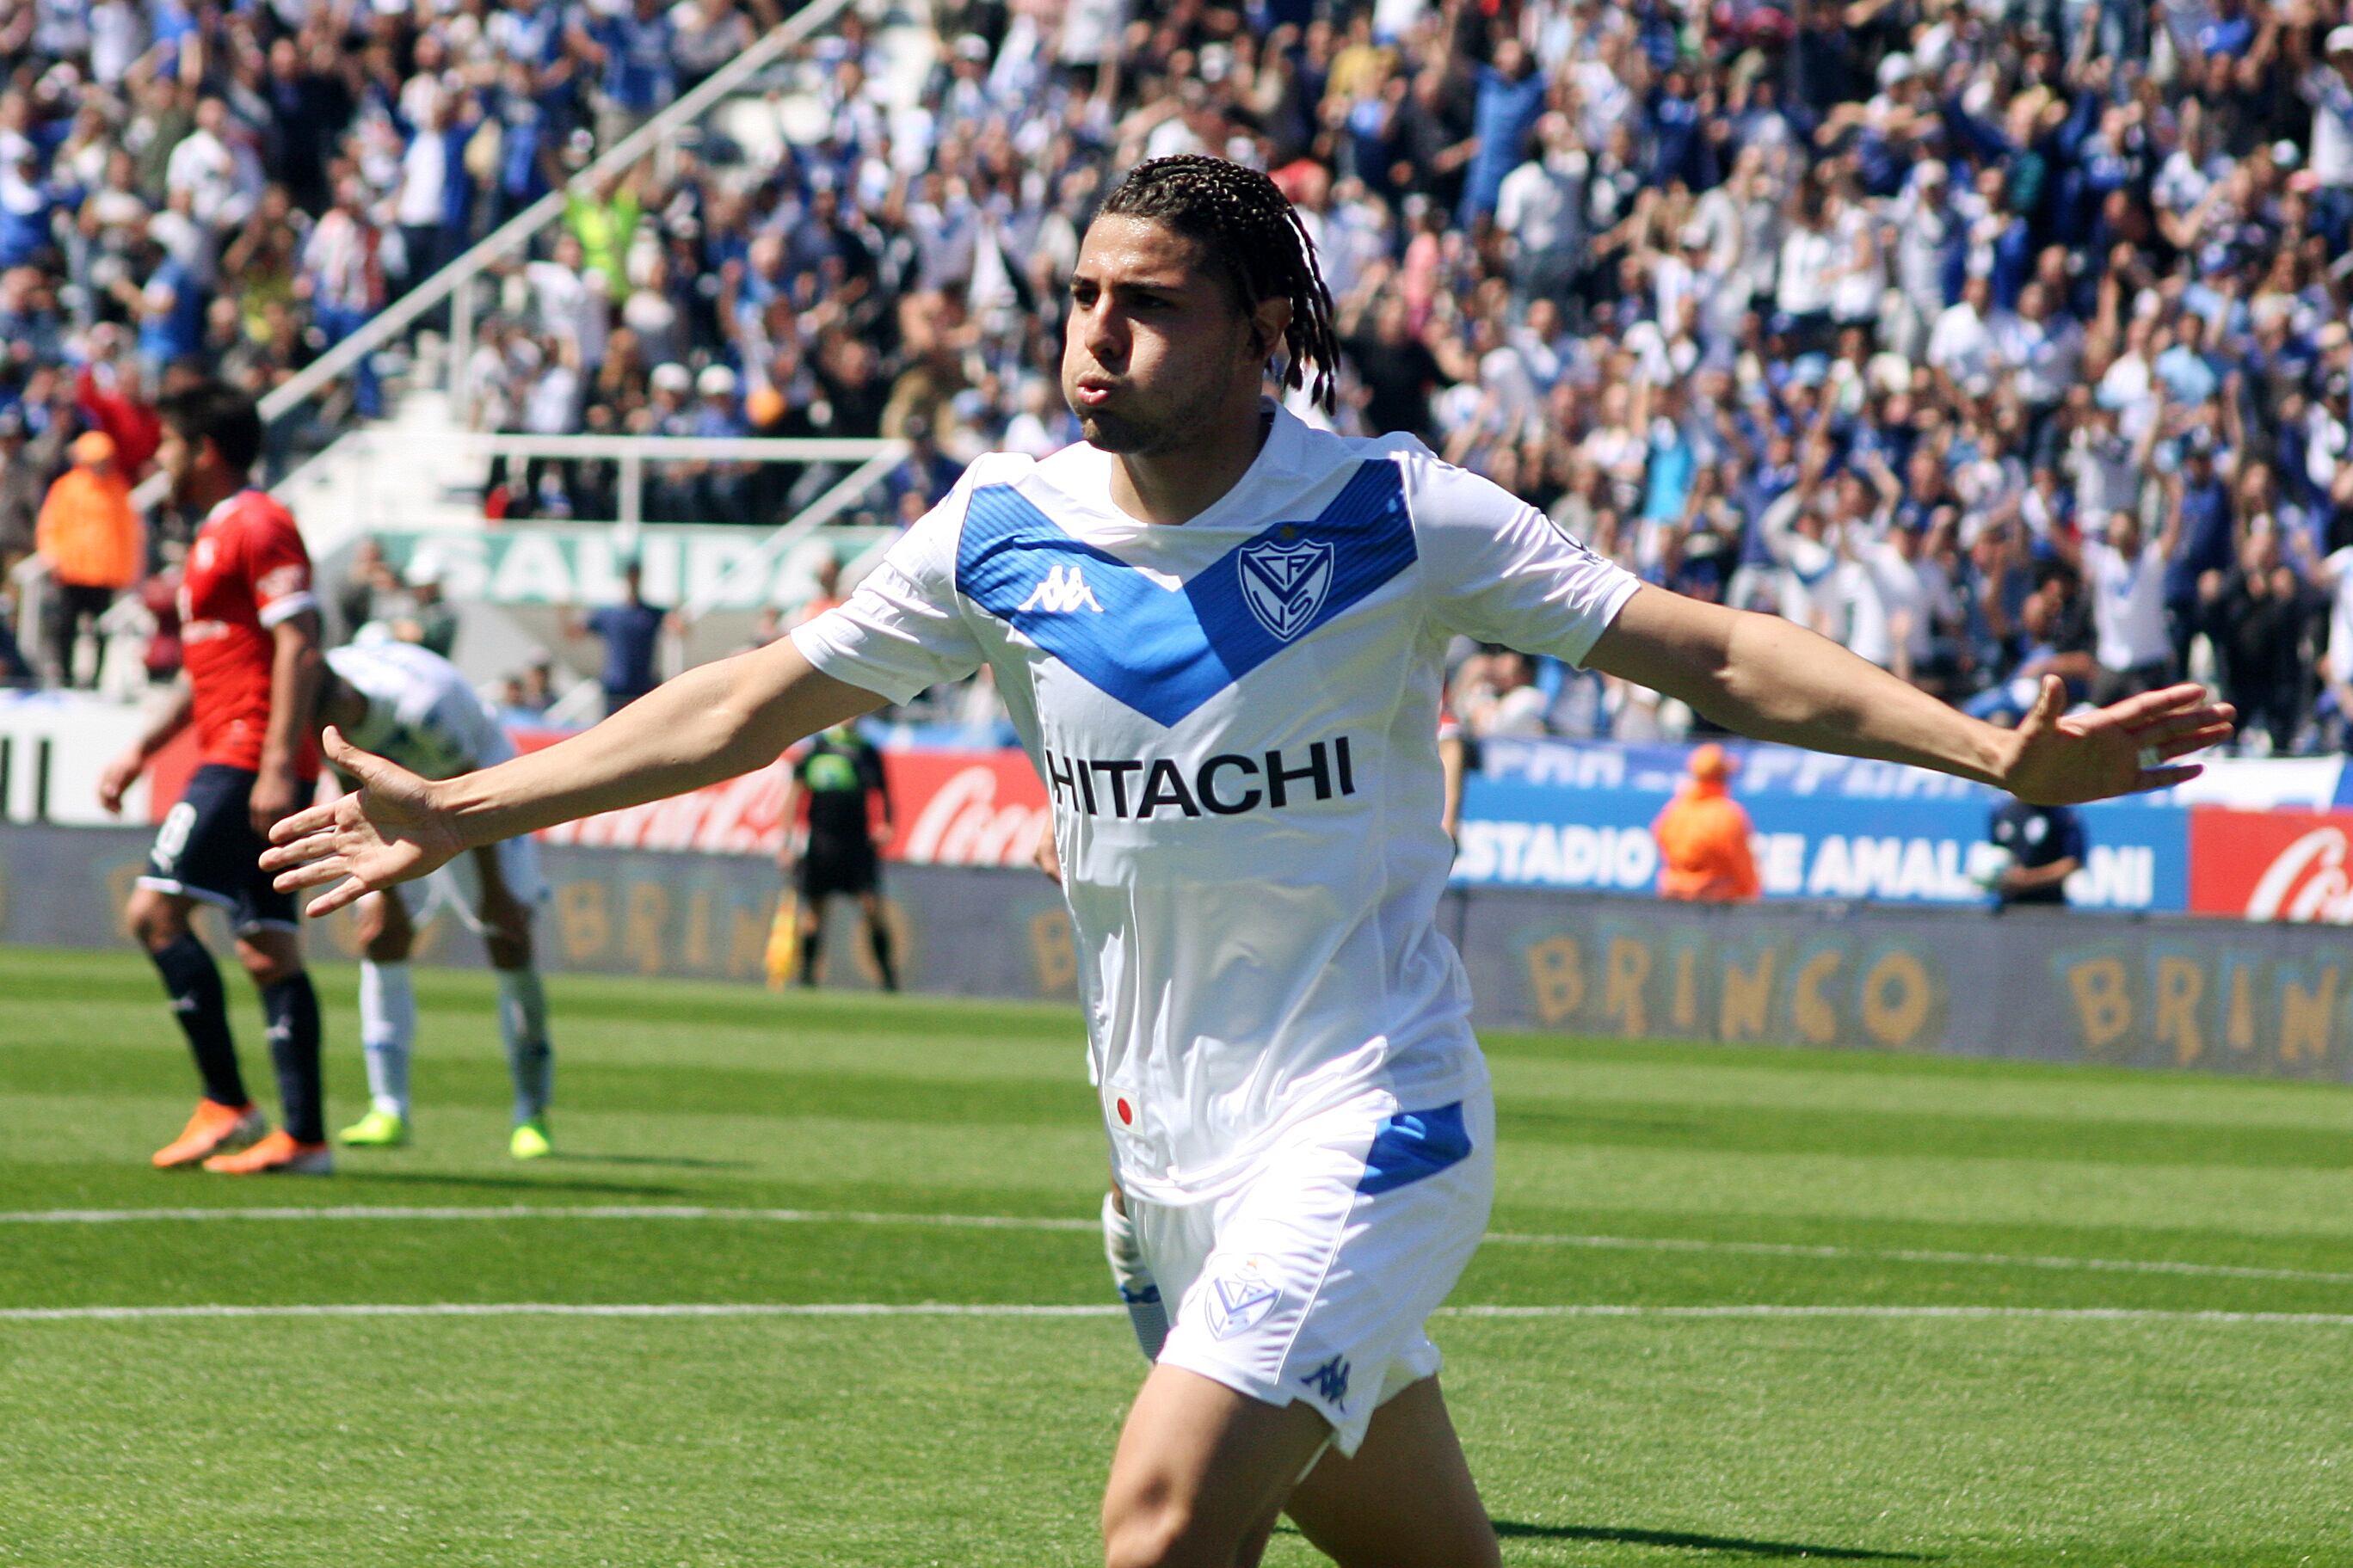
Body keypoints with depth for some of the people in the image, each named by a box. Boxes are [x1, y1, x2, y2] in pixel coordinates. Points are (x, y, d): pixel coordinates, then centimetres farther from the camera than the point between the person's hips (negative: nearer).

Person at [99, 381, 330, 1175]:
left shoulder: (259, 527, -9)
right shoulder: (214, 536, 22)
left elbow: (299, 646, -18)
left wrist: (278, 766, -24)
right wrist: (141, 751, 25)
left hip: (248, 760, -10)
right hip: (235, 760, 10)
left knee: (156, 911, -13)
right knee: (268, 950, 5)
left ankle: (227, 1105, -14)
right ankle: (303, 1134, 1)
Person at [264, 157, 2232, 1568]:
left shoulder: (1390, 513, -10)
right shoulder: (1006, 531, 1)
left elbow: (1708, 650, -9)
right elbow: (751, 703, 12)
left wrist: (1999, 750, -19)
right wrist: (464, 810, 12)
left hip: (1366, 1115, -5)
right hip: (1174, 1145, 5)